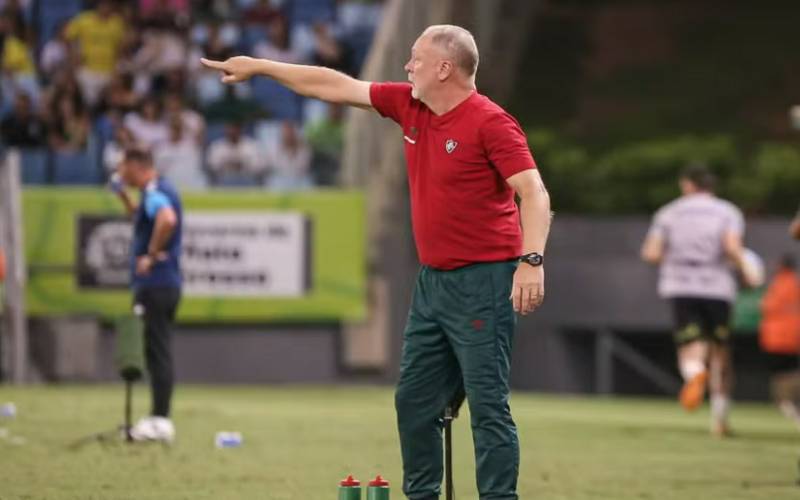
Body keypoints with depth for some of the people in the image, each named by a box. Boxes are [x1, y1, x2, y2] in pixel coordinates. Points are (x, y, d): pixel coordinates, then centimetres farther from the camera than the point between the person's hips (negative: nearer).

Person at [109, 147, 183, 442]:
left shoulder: (155, 194, -14)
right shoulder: (156, 193, 18)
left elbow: (167, 219, -36)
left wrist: (152, 253, -26)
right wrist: (122, 196, 30)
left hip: (155, 284, -10)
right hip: (165, 284, 10)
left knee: (158, 352, -10)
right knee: (158, 353, 12)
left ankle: (160, 421, -11)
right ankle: (159, 418, 16)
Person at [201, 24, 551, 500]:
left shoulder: (490, 122, -14)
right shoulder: (409, 106, 10)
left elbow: (534, 192, -20)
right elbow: (337, 86, 17)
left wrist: (531, 260, -33)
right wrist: (259, 66, 21)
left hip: (483, 282, -9)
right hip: (432, 281, 9)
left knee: (488, 405, -8)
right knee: (414, 401, 12)